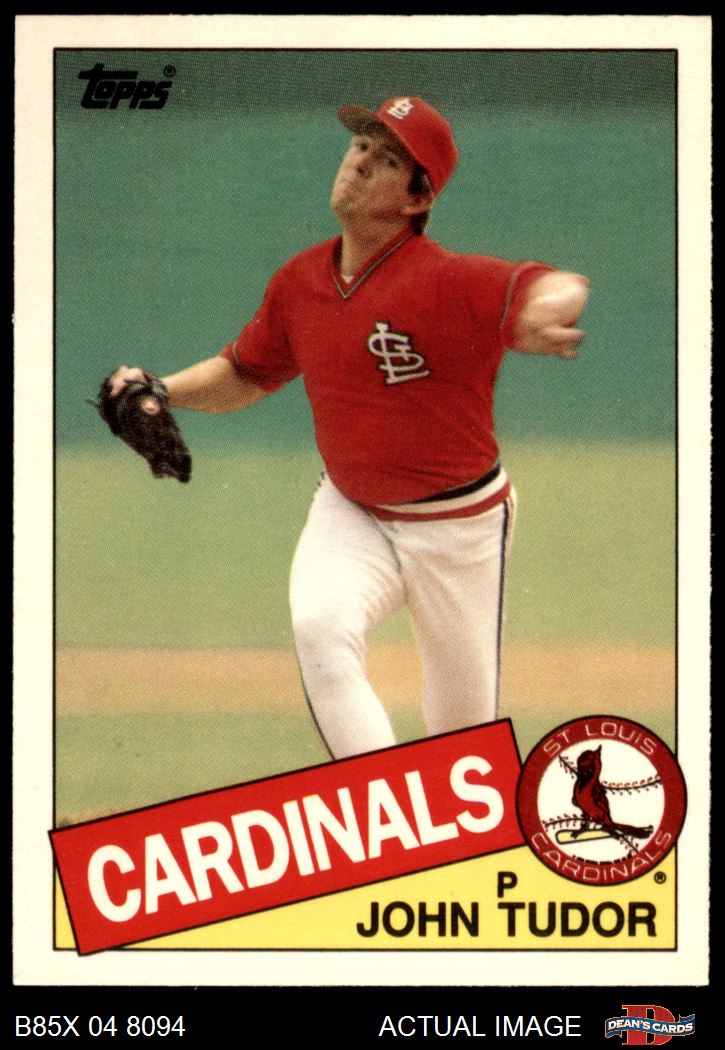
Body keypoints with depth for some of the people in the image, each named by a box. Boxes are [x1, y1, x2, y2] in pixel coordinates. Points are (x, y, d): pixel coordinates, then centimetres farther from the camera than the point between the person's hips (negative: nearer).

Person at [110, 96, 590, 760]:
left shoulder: (450, 282, -23)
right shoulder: (299, 281, -3)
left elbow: (561, 290, -40)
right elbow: (247, 374, 13)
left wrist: (543, 313, -64)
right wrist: (159, 392, -5)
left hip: (459, 526, -3)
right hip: (350, 514, 3)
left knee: (466, 733, 9)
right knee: (320, 626, -29)